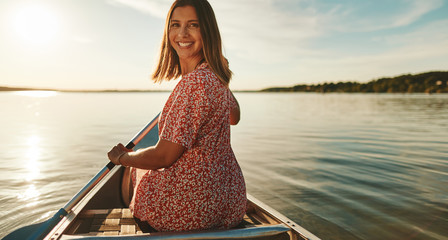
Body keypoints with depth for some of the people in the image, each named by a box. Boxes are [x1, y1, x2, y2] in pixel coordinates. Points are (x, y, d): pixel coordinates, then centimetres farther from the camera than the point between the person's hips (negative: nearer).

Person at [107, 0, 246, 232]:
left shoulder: (194, 82, -27)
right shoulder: (216, 78, 1)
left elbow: (164, 157, -23)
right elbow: (234, 117, 24)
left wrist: (121, 156, -2)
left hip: (191, 208, -8)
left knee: (136, 170, 22)